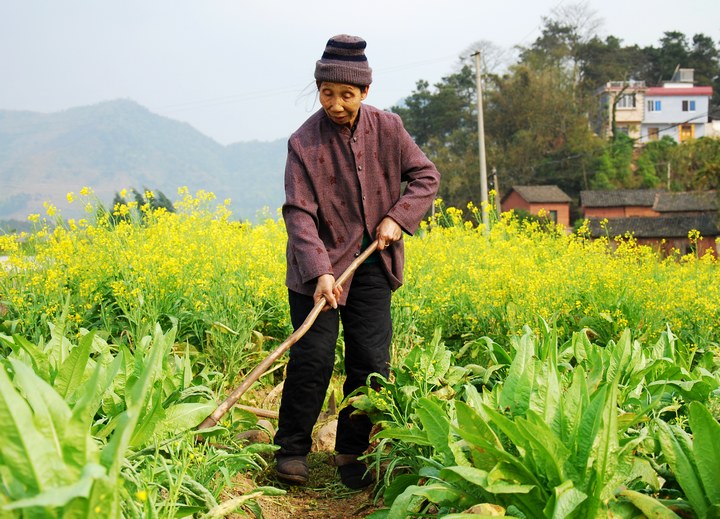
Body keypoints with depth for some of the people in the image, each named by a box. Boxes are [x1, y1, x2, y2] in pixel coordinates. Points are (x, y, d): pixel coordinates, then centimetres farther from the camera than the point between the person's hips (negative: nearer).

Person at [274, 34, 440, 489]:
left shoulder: (388, 128, -2)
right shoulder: (304, 142, -12)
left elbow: (427, 176, 5)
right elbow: (299, 213, -18)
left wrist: (398, 217, -11)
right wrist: (319, 272, -30)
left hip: (372, 264, 3)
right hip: (320, 267, -3)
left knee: (371, 361, 2)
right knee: (313, 357, -8)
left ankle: (353, 452, 17)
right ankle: (292, 448, 11)